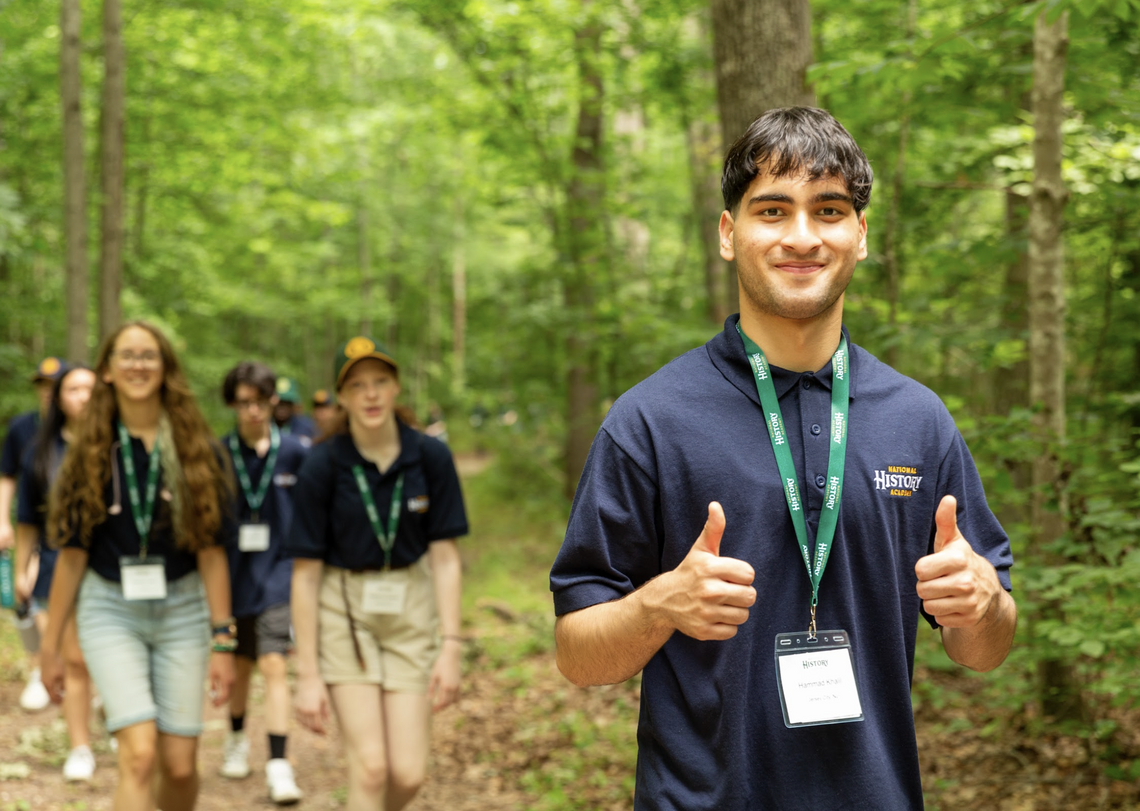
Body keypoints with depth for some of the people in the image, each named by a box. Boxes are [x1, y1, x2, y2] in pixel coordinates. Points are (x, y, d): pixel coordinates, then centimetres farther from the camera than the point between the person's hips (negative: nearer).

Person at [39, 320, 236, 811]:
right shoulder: (90, 455, 1)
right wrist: (50, 647, 4)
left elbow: (212, 552, 0)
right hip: (110, 609, -1)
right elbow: (72, 554, 3)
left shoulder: (198, 453, 0)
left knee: (180, 765, 1)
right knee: (139, 755, -15)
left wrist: (222, 642, -2)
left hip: (182, 608, 1)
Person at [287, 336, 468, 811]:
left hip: (411, 612, 2)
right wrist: (308, 675, -9)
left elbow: (444, 556, -2)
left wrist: (451, 647, -8)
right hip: (344, 613, -2)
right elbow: (305, 573, -9)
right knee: (370, 767, -10)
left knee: (408, 773, -1)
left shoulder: (431, 457, -7)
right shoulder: (322, 466, -12)